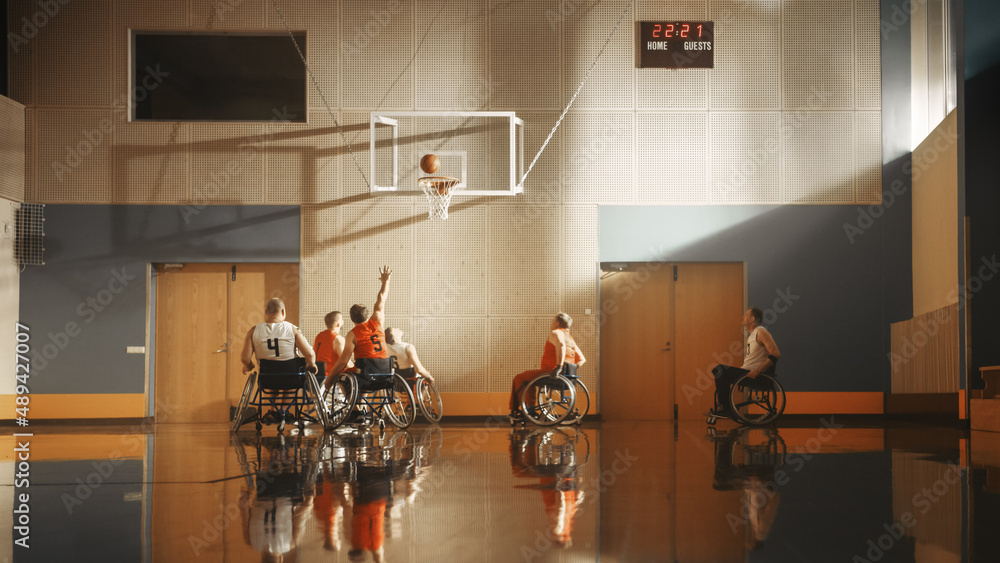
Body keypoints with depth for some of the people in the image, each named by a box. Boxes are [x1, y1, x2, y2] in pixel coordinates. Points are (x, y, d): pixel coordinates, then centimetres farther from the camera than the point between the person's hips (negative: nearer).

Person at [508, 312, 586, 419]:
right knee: (528, 378, 30)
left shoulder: (555, 333, -9)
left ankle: (515, 410, 14)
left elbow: (560, 344, -33)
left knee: (519, 378, 8)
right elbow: (582, 359, 17)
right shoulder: (571, 339, 19)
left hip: (550, 372, -10)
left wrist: (559, 367, -37)